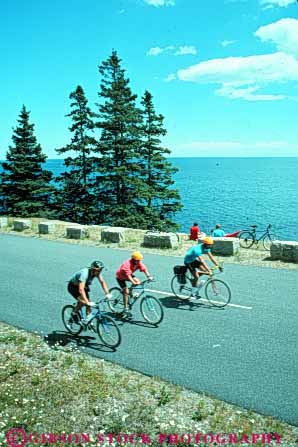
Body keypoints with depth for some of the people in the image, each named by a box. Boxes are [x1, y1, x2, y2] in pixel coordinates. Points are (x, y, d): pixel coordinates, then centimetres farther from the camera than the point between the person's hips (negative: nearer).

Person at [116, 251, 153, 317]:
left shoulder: (138, 263, -16)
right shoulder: (127, 264, -36)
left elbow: (144, 269, -28)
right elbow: (128, 275, -47)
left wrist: (149, 276, -44)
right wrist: (133, 283, -59)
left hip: (128, 275, 7)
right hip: (120, 277, -7)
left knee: (137, 281, -18)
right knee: (126, 291, -18)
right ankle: (126, 310, -12)